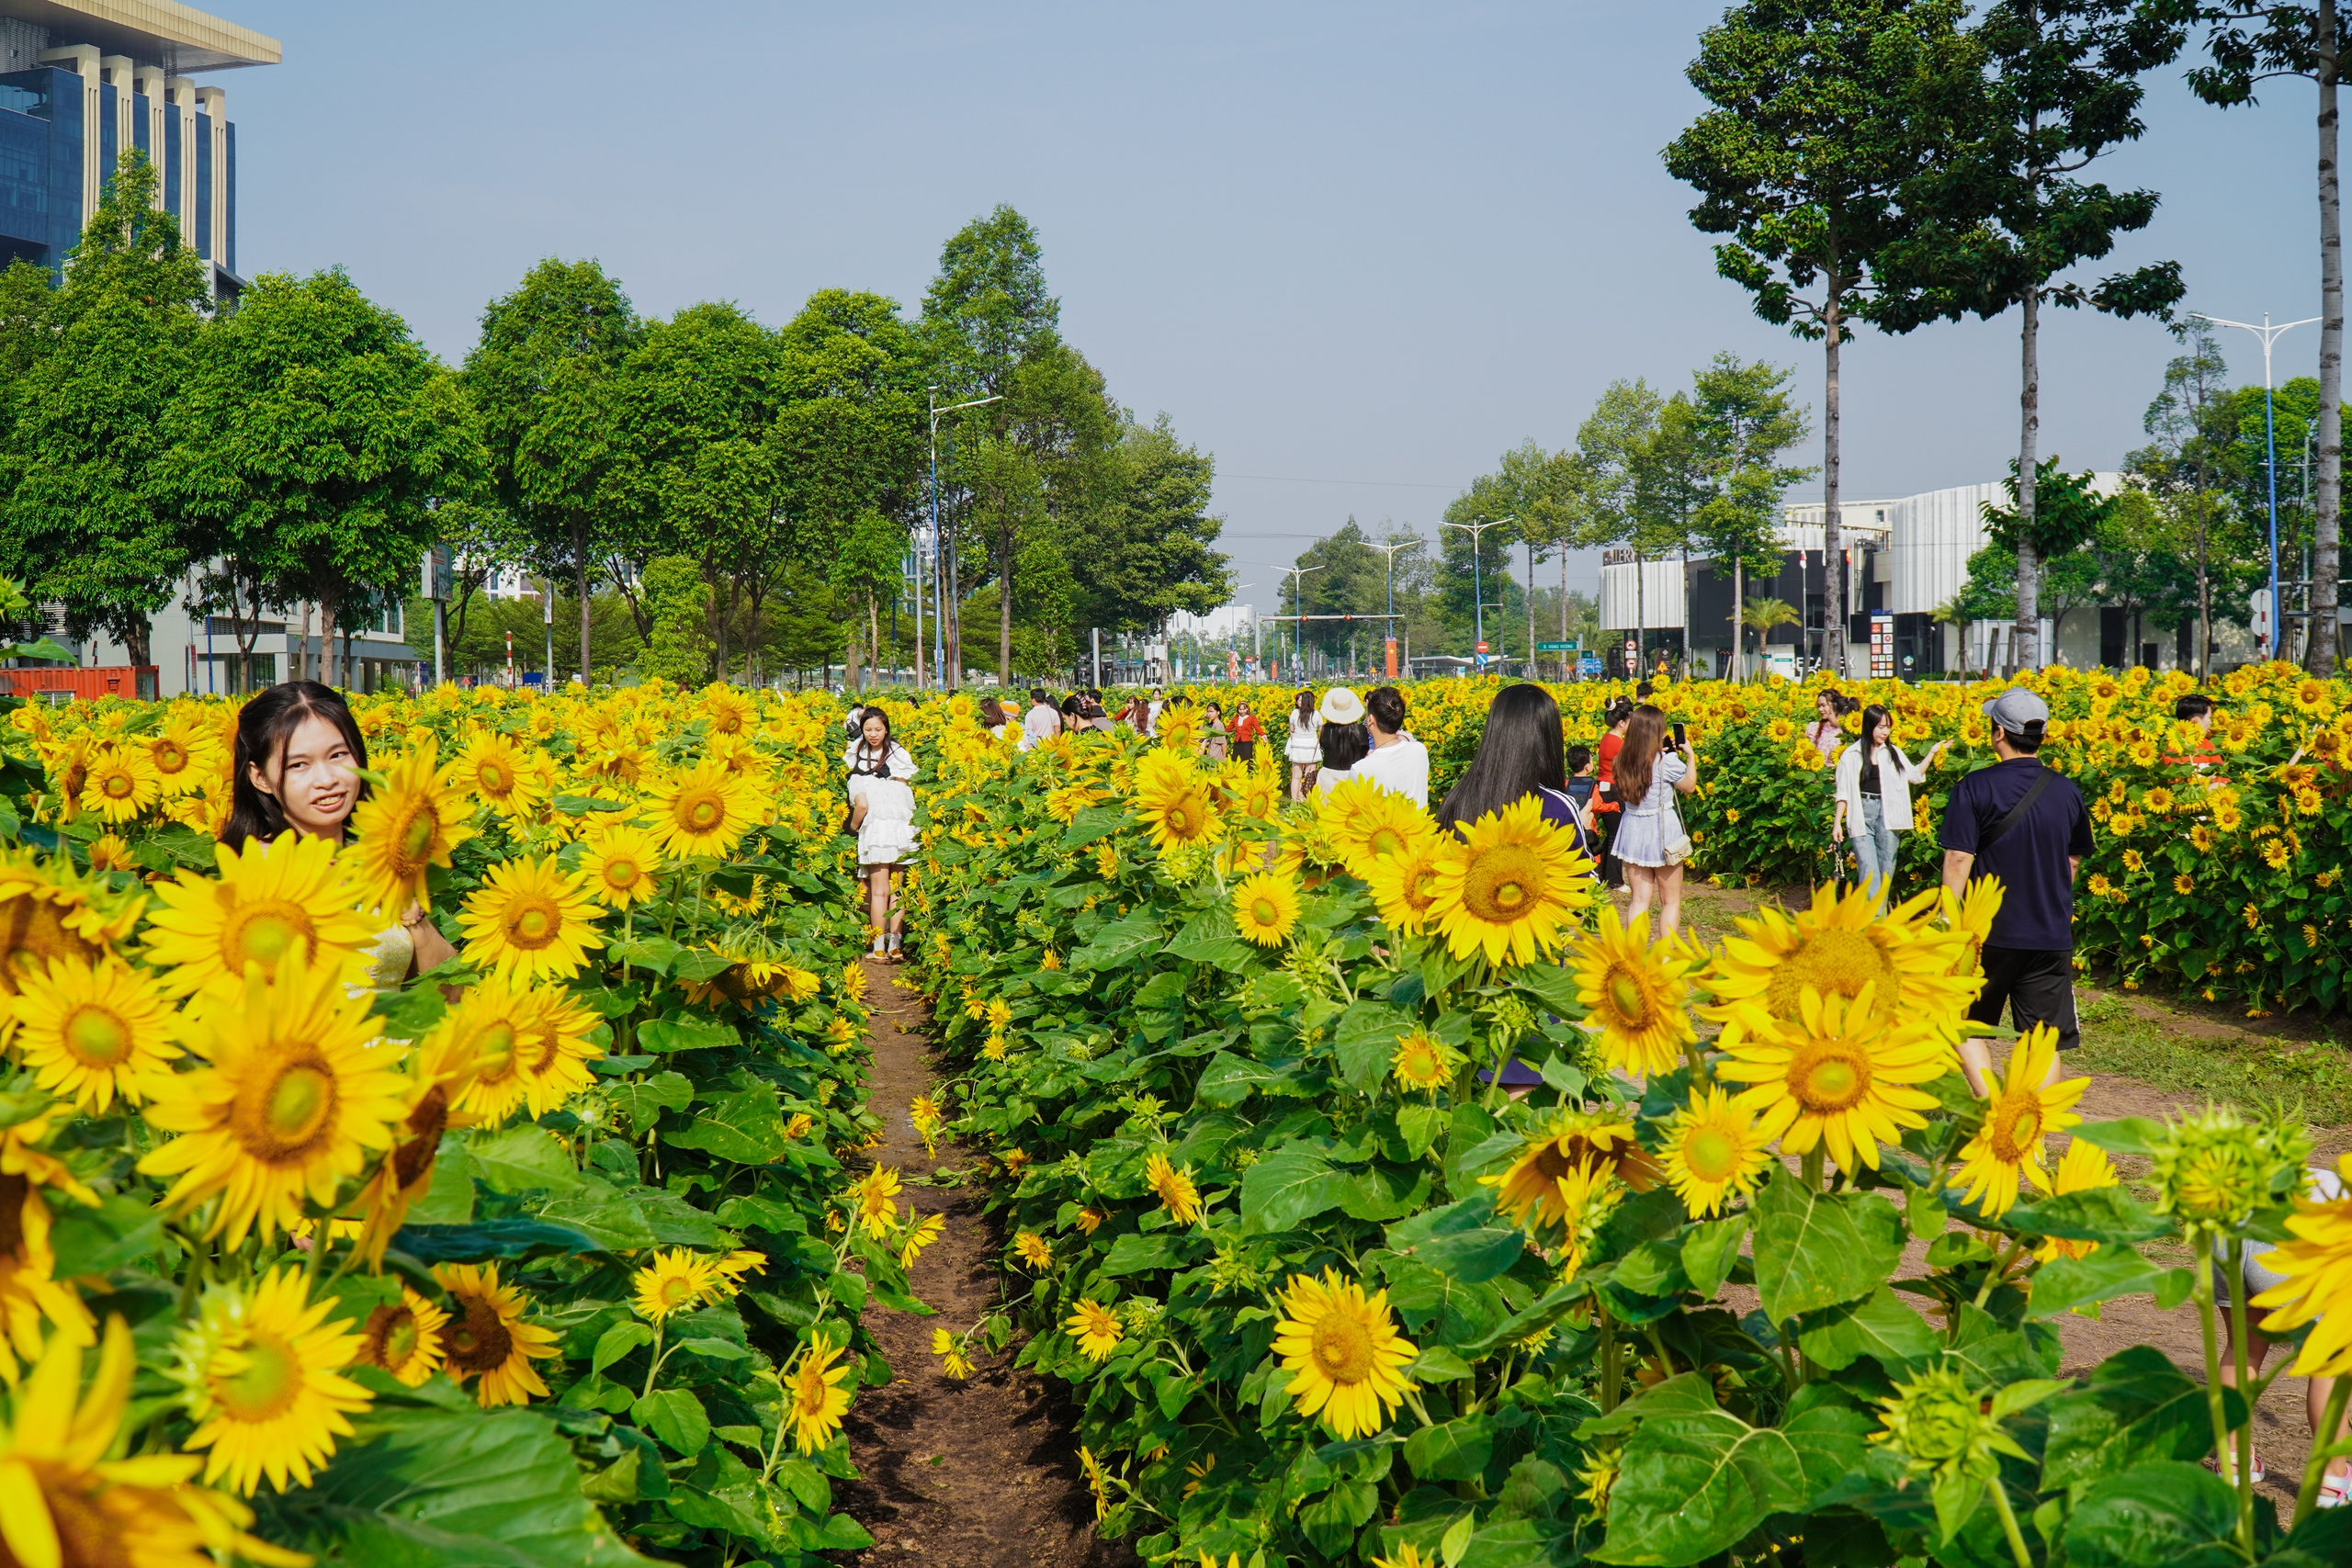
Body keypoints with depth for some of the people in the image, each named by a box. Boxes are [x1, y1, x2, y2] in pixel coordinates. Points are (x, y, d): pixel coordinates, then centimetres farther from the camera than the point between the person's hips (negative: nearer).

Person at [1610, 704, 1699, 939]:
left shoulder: (1624, 760, -4)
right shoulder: (1667, 761, -16)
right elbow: (1689, 786, 0)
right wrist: (1690, 756, 8)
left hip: (1633, 831, 4)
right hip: (1662, 831, -4)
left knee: (1640, 898, 11)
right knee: (1670, 901, 10)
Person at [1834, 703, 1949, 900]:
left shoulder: (1893, 752, 10)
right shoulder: (1852, 755, 3)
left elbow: (1915, 775, 9)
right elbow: (1844, 793, 5)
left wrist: (1932, 754, 2)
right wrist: (1837, 822, 1)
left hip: (1887, 815, 3)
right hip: (1862, 815, -3)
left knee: (1886, 870, 5)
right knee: (1869, 872, -11)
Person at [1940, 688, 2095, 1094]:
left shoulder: (1974, 789, -11)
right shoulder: (2067, 791, 4)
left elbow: (1958, 860, -14)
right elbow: (2072, 863, 15)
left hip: (1989, 934, -3)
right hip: (2052, 937, 3)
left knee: (1967, 1026, 13)